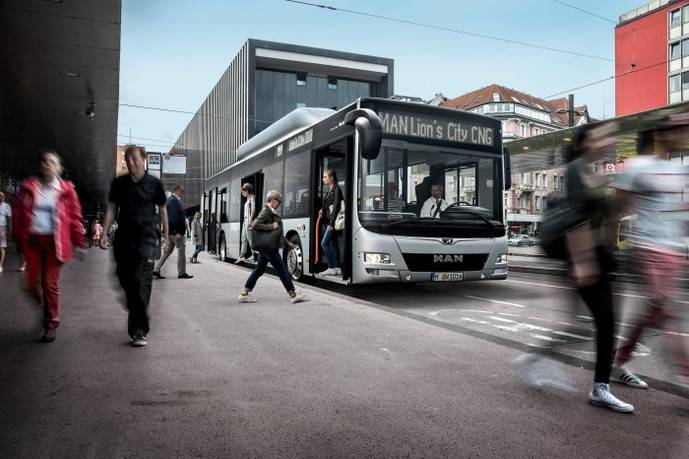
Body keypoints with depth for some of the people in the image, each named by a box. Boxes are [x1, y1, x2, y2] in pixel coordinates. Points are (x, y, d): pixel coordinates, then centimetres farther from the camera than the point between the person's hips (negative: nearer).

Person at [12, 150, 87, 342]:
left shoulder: (66, 189, 0)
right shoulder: (29, 187, 5)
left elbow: (75, 217, 1)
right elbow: (19, 214, 7)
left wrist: (79, 243, 1)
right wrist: (19, 239, 5)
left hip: (54, 241, -2)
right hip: (32, 239, 3)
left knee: (50, 283, 1)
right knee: (31, 284, 5)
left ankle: (52, 324, 16)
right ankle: (47, 310, 34)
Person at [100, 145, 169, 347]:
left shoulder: (154, 183, 2)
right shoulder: (119, 183, 10)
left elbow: (162, 209, 9)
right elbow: (112, 208, 10)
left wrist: (165, 235, 12)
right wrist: (104, 233, 0)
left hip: (146, 239, -4)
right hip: (123, 239, 4)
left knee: (141, 283, -12)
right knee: (126, 281, 8)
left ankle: (139, 330, -9)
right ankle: (136, 319, 28)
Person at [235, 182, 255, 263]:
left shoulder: (252, 198, -6)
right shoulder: (247, 200, 20)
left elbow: (253, 209, -15)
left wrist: (250, 220, -20)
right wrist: (245, 221, 15)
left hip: (248, 221, -9)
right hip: (245, 221, 9)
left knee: (249, 238, -8)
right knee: (244, 239, 8)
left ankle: (253, 254, -5)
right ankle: (242, 256, 10)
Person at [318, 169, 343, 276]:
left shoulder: (336, 189, -10)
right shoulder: (328, 190, 16)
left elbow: (336, 207, -17)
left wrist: (331, 223, -21)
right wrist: (323, 210, -1)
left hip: (333, 221, -9)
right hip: (327, 221, 9)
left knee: (324, 243, -11)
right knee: (333, 243, 9)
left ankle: (331, 268, -7)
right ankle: (337, 268, 14)